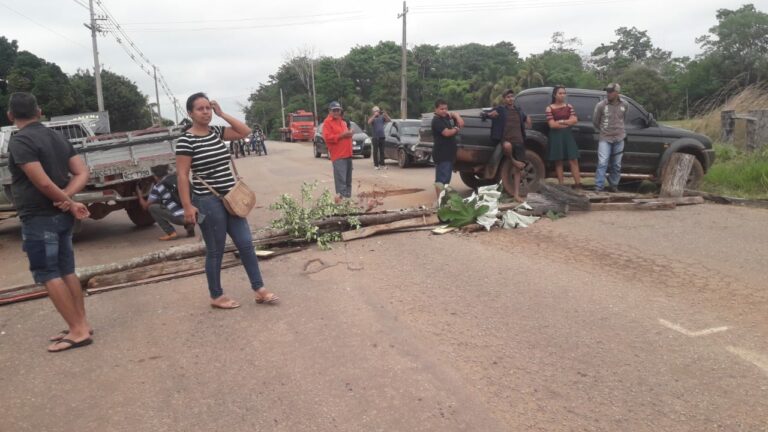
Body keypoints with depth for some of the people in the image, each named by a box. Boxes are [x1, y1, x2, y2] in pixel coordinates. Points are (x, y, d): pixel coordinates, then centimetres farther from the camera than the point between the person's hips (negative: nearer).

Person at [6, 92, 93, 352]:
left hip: (39, 218, -8)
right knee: (66, 272, 13)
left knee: (48, 275, -2)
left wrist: (70, 204, -11)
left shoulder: (19, 141, -14)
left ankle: (78, 330, -3)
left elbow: (43, 183, -22)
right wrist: (66, 198, -9)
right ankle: (81, 325, 17)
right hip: (60, 216, 8)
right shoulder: (58, 138, 10)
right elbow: (82, 173, 4)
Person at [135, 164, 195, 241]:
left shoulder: (157, 188, 2)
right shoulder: (178, 177, 16)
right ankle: (189, 226, 14)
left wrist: (139, 194, 34)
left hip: (181, 218, -6)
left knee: (152, 207, 10)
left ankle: (171, 233, 3)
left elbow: (145, 206, 15)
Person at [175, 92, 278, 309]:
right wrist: (187, 206, -16)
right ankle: (216, 297, 21)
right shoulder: (186, 140, -10)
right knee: (215, 250, 4)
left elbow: (245, 131, 6)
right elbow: (182, 175, -12)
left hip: (231, 197, 7)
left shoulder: (217, 132, 9)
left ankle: (259, 290, 16)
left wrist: (221, 113, 1)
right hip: (208, 201, -6)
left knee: (246, 243, 7)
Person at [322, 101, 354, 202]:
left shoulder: (342, 121, 21)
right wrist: (342, 135, -20)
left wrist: (349, 133, 9)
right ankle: (340, 197, -16)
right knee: (340, 178, -16)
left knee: (348, 178, 14)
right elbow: (327, 137, -17)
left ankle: (348, 196, 23)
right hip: (338, 155, -9)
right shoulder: (327, 122, -6)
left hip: (348, 154, 9)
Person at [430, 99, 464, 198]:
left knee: (446, 179, 15)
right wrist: (457, 129, -4)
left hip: (449, 153, 10)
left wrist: (458, 119, 7)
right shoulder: (437, 121, -11)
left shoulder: (446, 117, 14)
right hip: (441, 154, -10)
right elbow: (447, 133, -21)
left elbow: (454, 114, 29)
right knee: (441, 179, -13)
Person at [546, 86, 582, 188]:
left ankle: (578, 184, -2)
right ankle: (561, 185, 4)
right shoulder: (549, 108, -1)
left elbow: (574, 120, -1)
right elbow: (552, 125, -11)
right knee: (558, 161, 0)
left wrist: (560, 121, -10)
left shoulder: (569, 106, 11)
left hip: (567, 135, 3)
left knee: (573, 160, -2)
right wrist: (567, 123, -3)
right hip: (556, 136, -3)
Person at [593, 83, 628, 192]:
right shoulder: (601, 105, -11)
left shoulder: (624, 105, -1)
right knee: (602, 163, -12)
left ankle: (613, 185, 22)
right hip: (605, 139, -3)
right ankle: (598, 187, -10)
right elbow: (595, 121, 2)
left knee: (616, 165, 9)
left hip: (619, 138, 3)